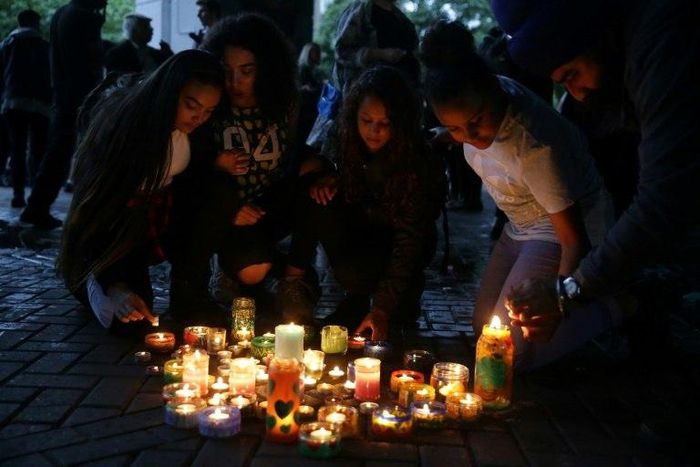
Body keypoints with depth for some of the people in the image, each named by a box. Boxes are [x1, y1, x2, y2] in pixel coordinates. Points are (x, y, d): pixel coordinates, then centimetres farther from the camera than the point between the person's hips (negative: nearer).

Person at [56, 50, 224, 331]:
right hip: (115, 228, -5)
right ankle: (97, 281, 13)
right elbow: (99, 204, -31)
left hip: (161, 218, 6)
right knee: (126, 318, -22)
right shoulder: (122, 123, -28)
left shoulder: (193, 128, -12)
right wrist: (114, 285, -41)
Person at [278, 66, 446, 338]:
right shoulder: (346, 138, -13)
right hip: (360, 226, 4)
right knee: (317, 202, -25)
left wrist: (382, 308, -33)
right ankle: (294, 281, -14)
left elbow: (411, 238, -27)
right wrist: (322, 178, -19)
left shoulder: (418, 163, -26)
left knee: (351, 271, -34)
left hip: (395, 242, -4)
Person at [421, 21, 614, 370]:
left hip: (561, 227, -8)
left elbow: (575, 239, -32)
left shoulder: (535, 147, -36)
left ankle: (599, 323, 6)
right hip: (520, 226, 8)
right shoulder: (478, 102, -16)